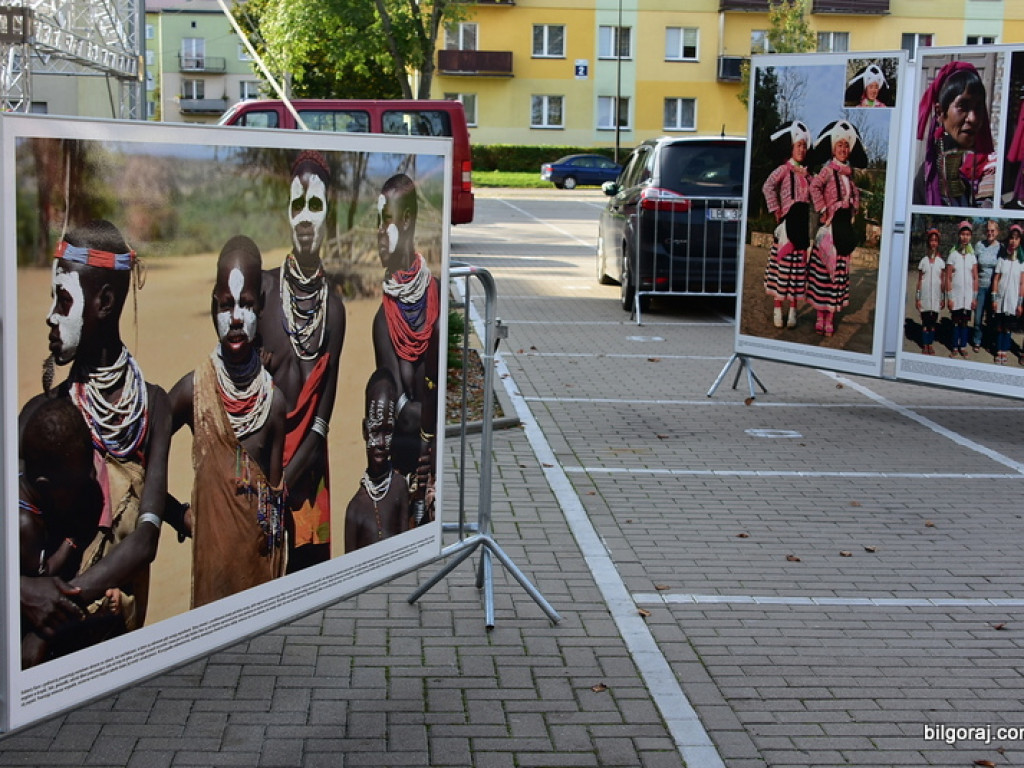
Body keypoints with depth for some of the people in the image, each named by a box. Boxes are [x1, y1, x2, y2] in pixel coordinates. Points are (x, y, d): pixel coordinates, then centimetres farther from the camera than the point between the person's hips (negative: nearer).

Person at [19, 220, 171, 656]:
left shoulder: (153, 405, -3)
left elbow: (146, 538, -9)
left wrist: (61, 599, -19)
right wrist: (22, 589, -27)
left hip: (121, 635, 0)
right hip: (47, 633, 0)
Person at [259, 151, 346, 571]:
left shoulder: (334, 306, 1)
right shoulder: (265, 285, -3)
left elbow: (325, 410, 0)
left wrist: (289, 474, -9)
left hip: (307, 466, 1)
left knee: (308, 564, 7)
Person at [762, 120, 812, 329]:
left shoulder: (806, 174, 16)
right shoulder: (784, 169, -3)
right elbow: (768, 187, -18)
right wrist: (776, 211, -18)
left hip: (802, 222, 6)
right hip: (787, 220, -6)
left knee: (799, 263, 6)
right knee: (782, 260, -5)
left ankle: (793, 310, 11)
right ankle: (777, 309, 0)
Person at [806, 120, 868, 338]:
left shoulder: (848, 171, 14)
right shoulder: (828, 169, -8)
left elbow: (855, 195, 26)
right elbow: (814, 186, -25)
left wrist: (853, 212, 13)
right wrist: (822, 210, -23)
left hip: (844, 225, 7)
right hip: (830, 225, -7)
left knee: (839, 269, 8)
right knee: (823, 268, -3)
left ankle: (830, 318, 14)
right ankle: (820, 318, 4)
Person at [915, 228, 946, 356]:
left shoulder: (941, 261, 3)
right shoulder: (923, 261, 2)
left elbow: (943, 281, 6)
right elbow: (919, 280, 4)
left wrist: (943, 298, 4)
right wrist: (917, 297, 1)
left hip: (936, 295, 1)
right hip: (925, 294, -1)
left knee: (933, 321, 4)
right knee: (925, 320, 2)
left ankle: (931, 344, 12)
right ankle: (925, 345, 8)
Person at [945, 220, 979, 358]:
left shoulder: (972, 256, 5)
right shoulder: (953, 255, -2)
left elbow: (975, 278, 7)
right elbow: (948, 278, -2)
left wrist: (975, 297, 2)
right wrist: (949, 297, -6)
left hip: (968, 295, 2)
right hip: (955, 294, -1)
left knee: (964, 321, 5)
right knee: (956, 321, 3)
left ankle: (963, 346, 12)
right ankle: (954, 347, 10)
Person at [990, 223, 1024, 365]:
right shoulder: (1002, 259, 2)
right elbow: (995, 280, 3)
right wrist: (994, 299, -3)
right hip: (1001, 299, 1)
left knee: (1008, 328, 5)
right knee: (1000, 327, 6)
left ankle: (1004, 353, 11)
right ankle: (999, 352, 12)